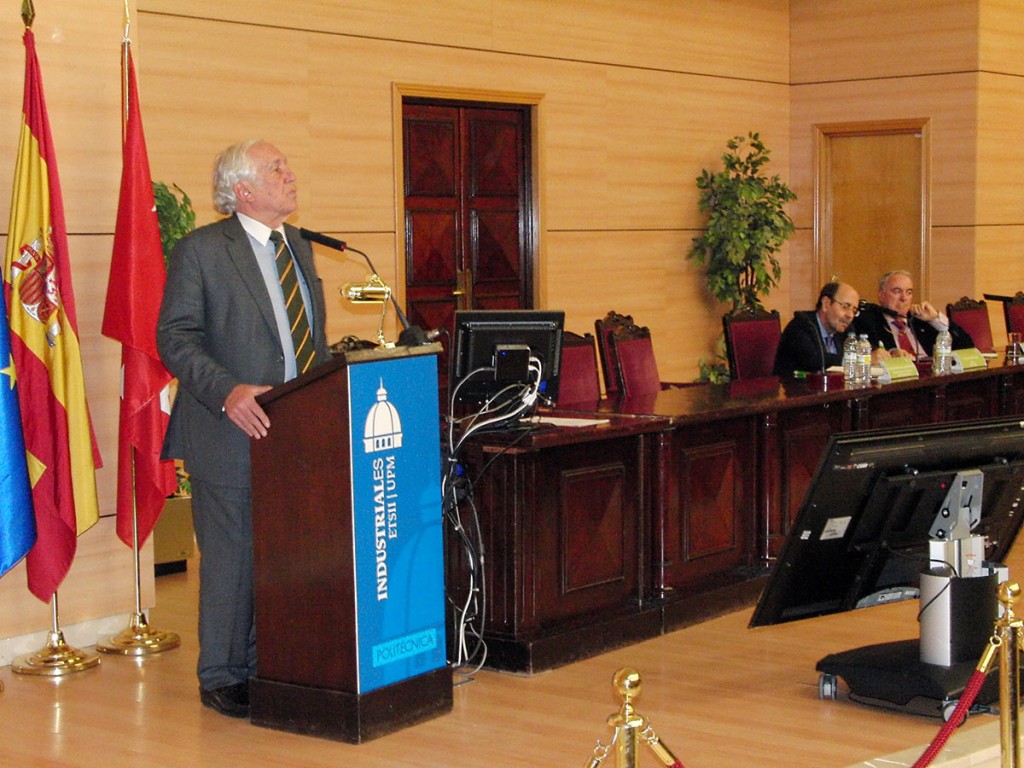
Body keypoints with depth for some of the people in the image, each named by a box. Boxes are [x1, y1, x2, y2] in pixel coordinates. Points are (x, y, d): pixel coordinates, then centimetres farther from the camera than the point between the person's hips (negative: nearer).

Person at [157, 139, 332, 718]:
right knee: (233, 556, 0)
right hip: (233, 432, -6)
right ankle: (223, 678, 13)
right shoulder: (202, 250, -6)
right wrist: (227, 392, -24)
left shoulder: (299, 245, 16)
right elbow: (176, 338, -10)